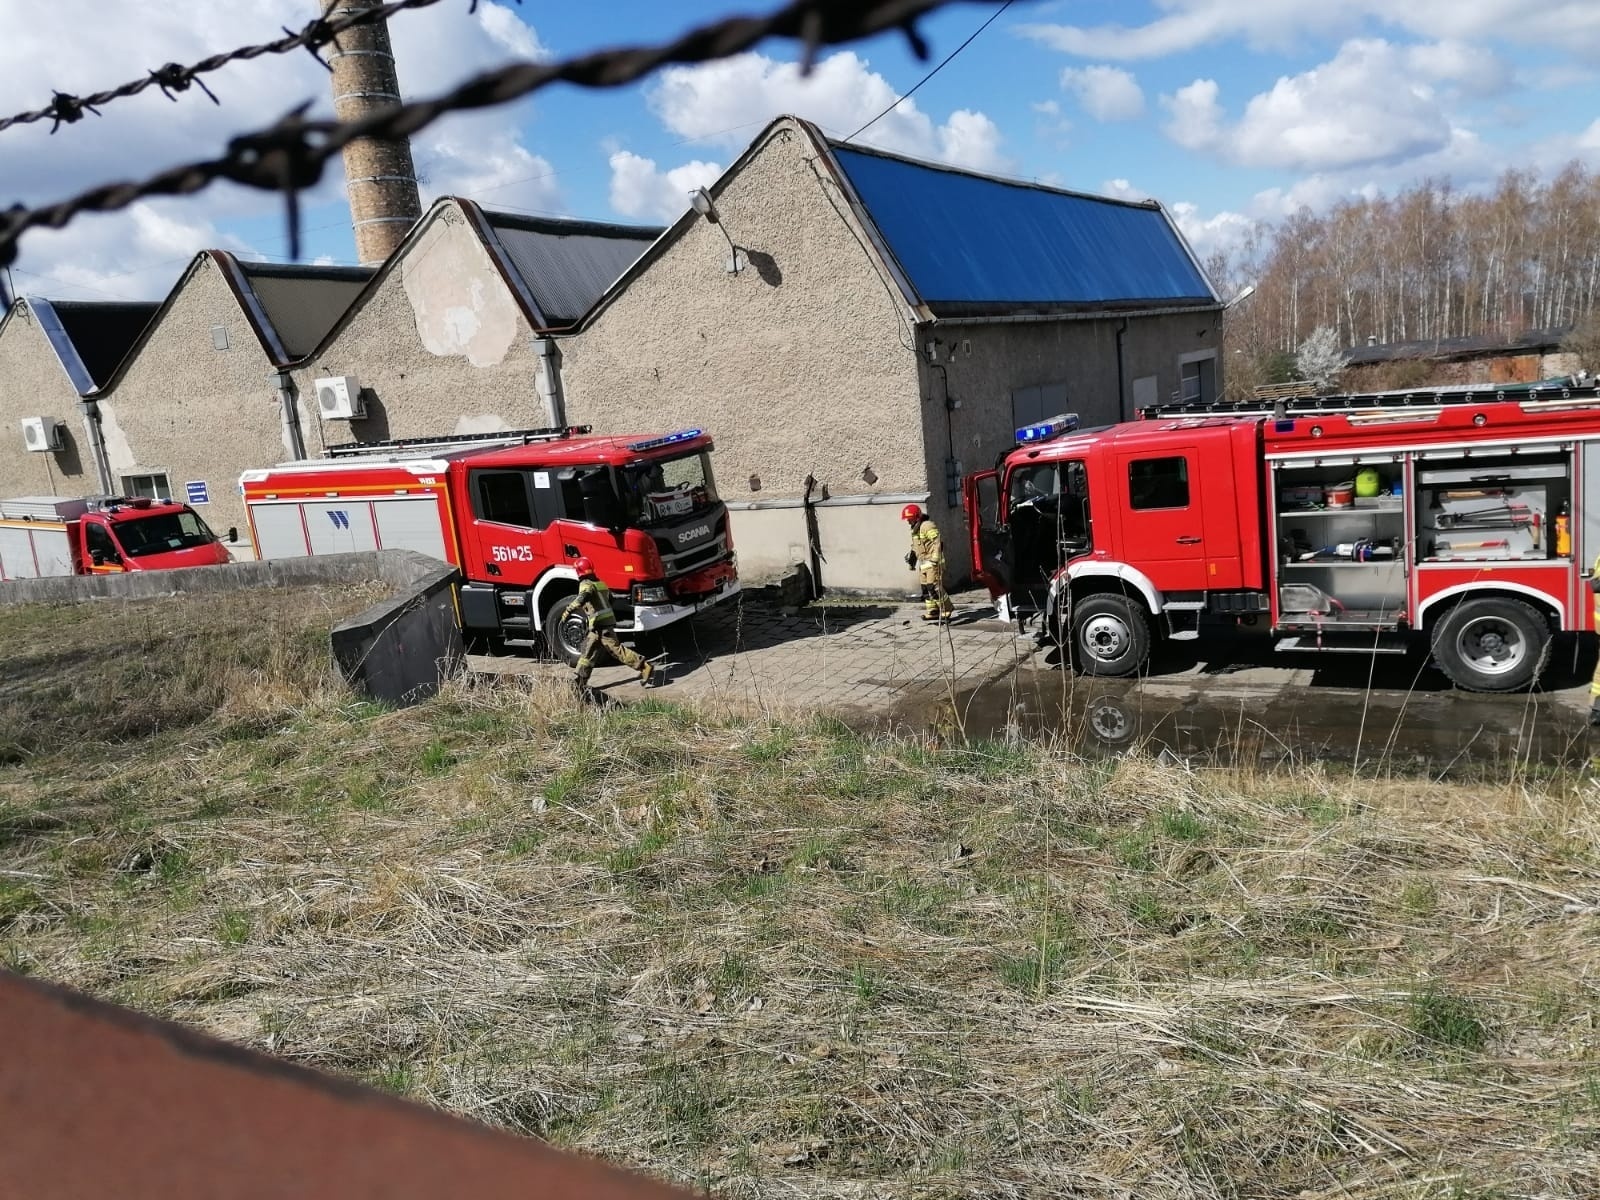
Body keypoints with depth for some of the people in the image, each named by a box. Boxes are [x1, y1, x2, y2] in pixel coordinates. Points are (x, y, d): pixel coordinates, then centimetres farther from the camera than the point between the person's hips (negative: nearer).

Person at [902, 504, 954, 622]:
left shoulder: (928, 526, -15)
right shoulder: (915, 529, 17)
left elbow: (938, 543, -21)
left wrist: (935, 560, -24)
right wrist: (911, 556, 25)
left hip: (932, 562, -10)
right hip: (923, 563, 10)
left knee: (934, 587, -13)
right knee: (926, 588, 10)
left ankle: (946, 610, -5)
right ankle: (932, 612, 16)